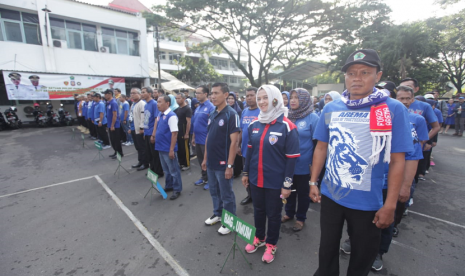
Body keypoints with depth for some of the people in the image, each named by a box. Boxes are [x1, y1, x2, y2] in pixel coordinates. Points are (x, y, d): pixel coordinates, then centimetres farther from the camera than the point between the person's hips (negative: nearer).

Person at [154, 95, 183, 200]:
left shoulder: (171, 116, -19)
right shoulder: (160, 114, 7)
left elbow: (174, 133, -22)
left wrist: (171, 150, -22)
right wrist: (154, 134, 18)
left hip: (168, 149, -8)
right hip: (161, 147, 9)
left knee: (173, 170, 6)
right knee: (166, 170, 22)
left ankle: (177, 189, 20)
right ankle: (169, 186, 38)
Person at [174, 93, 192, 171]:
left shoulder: (187, 109, -12)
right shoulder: (178, 109, 12)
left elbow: (188, 122, -17)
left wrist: (187, 133, -19)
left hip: (184, 133, -8)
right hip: (177, 132, 8)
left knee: (185, 149, 0)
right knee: (179, 148, 13)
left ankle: (187, 164, 12)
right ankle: (181, 163, 26)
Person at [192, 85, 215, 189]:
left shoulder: (210, 107, -14)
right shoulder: (198, 107, 9)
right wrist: (193, 138, 16)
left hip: (206, 140, -7)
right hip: (198, 140, 7)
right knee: (201, 160, 18)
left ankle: (210, 180, 23)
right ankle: (204, 177, 34)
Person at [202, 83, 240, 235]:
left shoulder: (231, 114, -14)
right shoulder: (212, 114, 8)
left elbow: (234, 142, -17)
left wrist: (229, 165, -18)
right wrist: (205, 159, 14)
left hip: (223, 164, -7)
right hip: (211, 162, 7)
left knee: (226, 195, 9)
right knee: (214, 192, 22)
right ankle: (217, 214, 42)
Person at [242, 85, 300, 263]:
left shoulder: (287, 126, -14)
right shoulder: (254, 125, 2)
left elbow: (292, 158, -12)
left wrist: (287, 184, -11)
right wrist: (245, 173, 13)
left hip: (275, 181, -4)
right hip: (256, 179, 5)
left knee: (273, 213, 15)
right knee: (258, 210, 21)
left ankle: (271, 244, 39)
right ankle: (259, 238, 46)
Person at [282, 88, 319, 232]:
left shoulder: (313, 118, -11)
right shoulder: (287, 117, 3)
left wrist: (314, 164, -10)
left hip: (303, 165, -4)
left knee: (303, 192, 14)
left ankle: (301, 218, 33)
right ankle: (289, 213, 40)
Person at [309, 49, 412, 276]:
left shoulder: (394, 109, -11)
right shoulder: (331, 109, -2)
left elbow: (397, 161, -9)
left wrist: (390, 206, -9)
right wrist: (313, 182, 4)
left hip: (368, 202, -2)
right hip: (330, 195, 3)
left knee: (363, 256, 20)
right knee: (327, 247, 23)